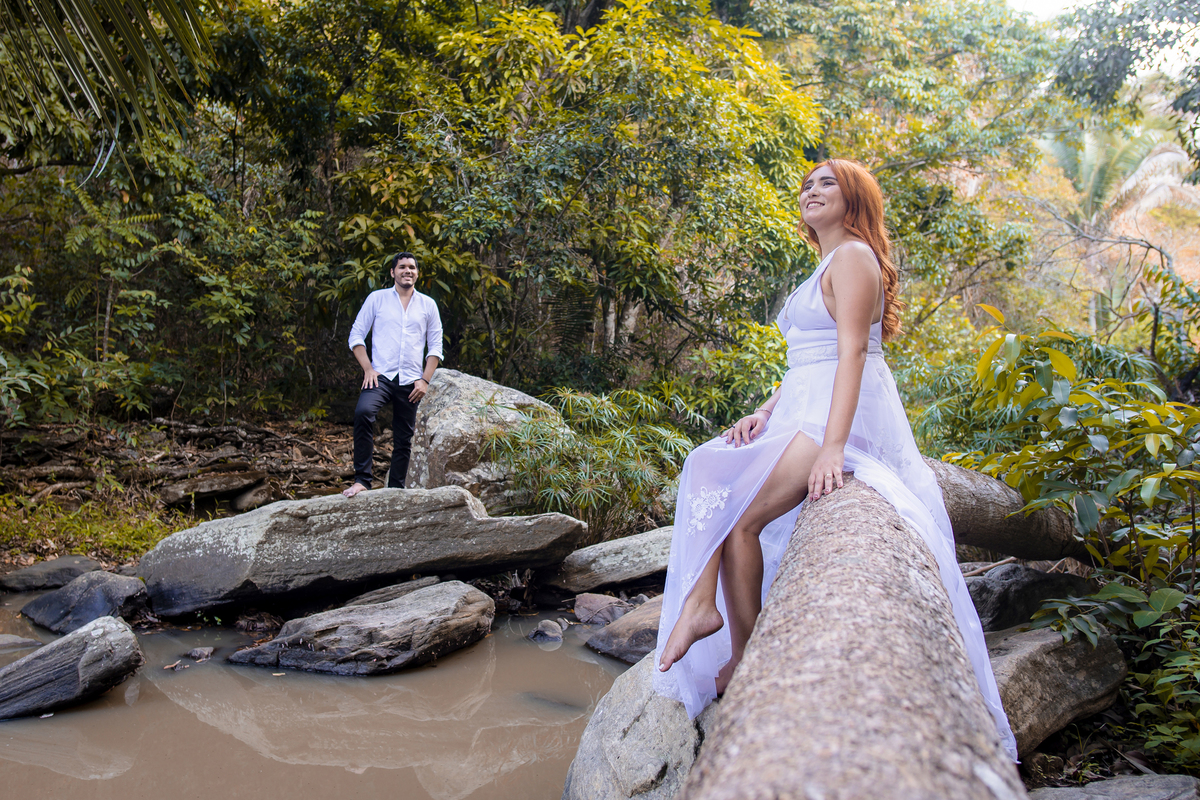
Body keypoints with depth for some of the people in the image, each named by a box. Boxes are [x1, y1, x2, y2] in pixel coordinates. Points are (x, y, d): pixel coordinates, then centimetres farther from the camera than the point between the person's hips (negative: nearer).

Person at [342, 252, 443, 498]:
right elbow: (356, 335, 6)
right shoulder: (377, 298, 7)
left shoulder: (428, 305, 11)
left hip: (410, 381, 3)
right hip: (381, 375, -2)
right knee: (363, 412, -30)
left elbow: (435, 346, 12)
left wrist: (425, 380, 0)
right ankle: (361, 480, -26)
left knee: (404, 440, 5)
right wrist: (368, 369, -7)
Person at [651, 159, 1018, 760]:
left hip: (842, 418, -10)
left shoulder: (853, 257, -7)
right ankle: (702, 603, -7)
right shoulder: (827, 267, 24)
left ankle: (745, 654, -3)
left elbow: (851, 354, -19)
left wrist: (832, 446, -27)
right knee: (709, 469, -2)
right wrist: (765, 412, 7)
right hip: (804, 413, 10)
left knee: (740, 517, -18)